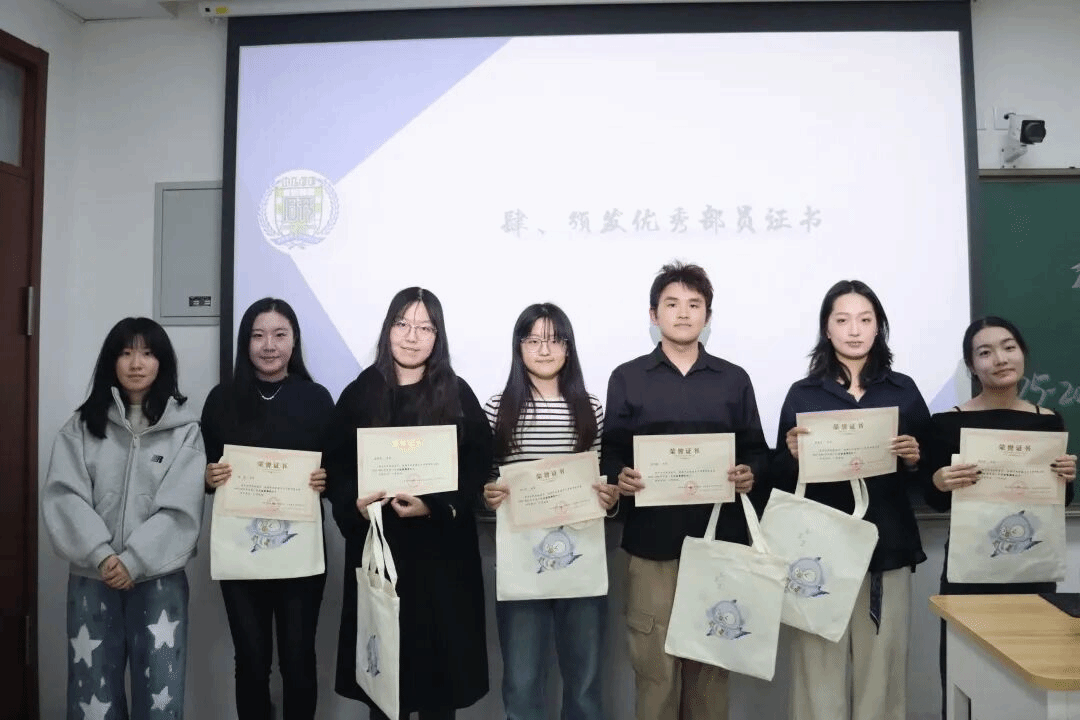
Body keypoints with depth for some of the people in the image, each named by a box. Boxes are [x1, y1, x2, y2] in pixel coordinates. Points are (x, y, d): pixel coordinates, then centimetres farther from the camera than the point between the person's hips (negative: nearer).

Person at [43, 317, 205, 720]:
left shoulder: (184, 428, 0)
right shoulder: (82, 425, 6)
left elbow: (181, 509, -7)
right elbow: (62, 497, -4)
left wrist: (134, 561, -15)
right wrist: (100, 555, -15)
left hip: (158, 577, -1)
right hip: (91, 577, 2)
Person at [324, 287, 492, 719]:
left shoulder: (457, 395, 2)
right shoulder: (358, 394, 5)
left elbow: (478, 466, -5)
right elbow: (335, 466, 4)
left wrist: (434, 507, -19)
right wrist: (354, 503, -16)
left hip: (441, 550, -1)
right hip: (375, 547, 1)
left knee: (439, 658, 7)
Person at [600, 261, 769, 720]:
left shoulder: (734, 380, 10)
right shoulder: (627, 378, 5)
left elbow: (756, 451, 10)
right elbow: (610, 455, 3)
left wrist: (750, 474, -11)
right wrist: (620, 477, -18)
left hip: (719, 543, 2)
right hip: (652, 544, -1)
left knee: (711, 662, 12)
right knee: (655, 663, 5)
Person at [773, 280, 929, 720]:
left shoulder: (903, 390, 8)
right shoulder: (803, 394, 4)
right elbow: (781, 479, 6)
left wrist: (914, 460, -8)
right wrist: (793, 455, -14)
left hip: (888, 547, 1)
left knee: (881, 669, 4)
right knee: (819, 671, -2)